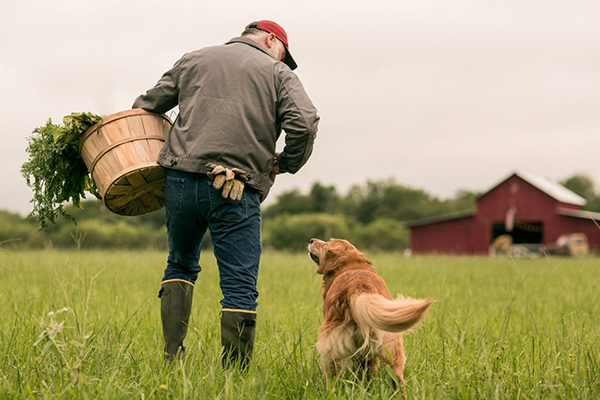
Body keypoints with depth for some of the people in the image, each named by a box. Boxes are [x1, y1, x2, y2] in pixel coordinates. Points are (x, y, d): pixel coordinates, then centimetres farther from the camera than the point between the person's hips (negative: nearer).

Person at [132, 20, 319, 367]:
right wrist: (287, 163, 10)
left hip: (181, 179, 4)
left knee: (181, 265, 23)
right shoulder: (277, 73, 10)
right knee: (240, 285, 0)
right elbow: (304, 124, -6)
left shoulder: (194, 59, 21)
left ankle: (172, 358, 14)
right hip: (236, 194, -4)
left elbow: (149, 105, 23)